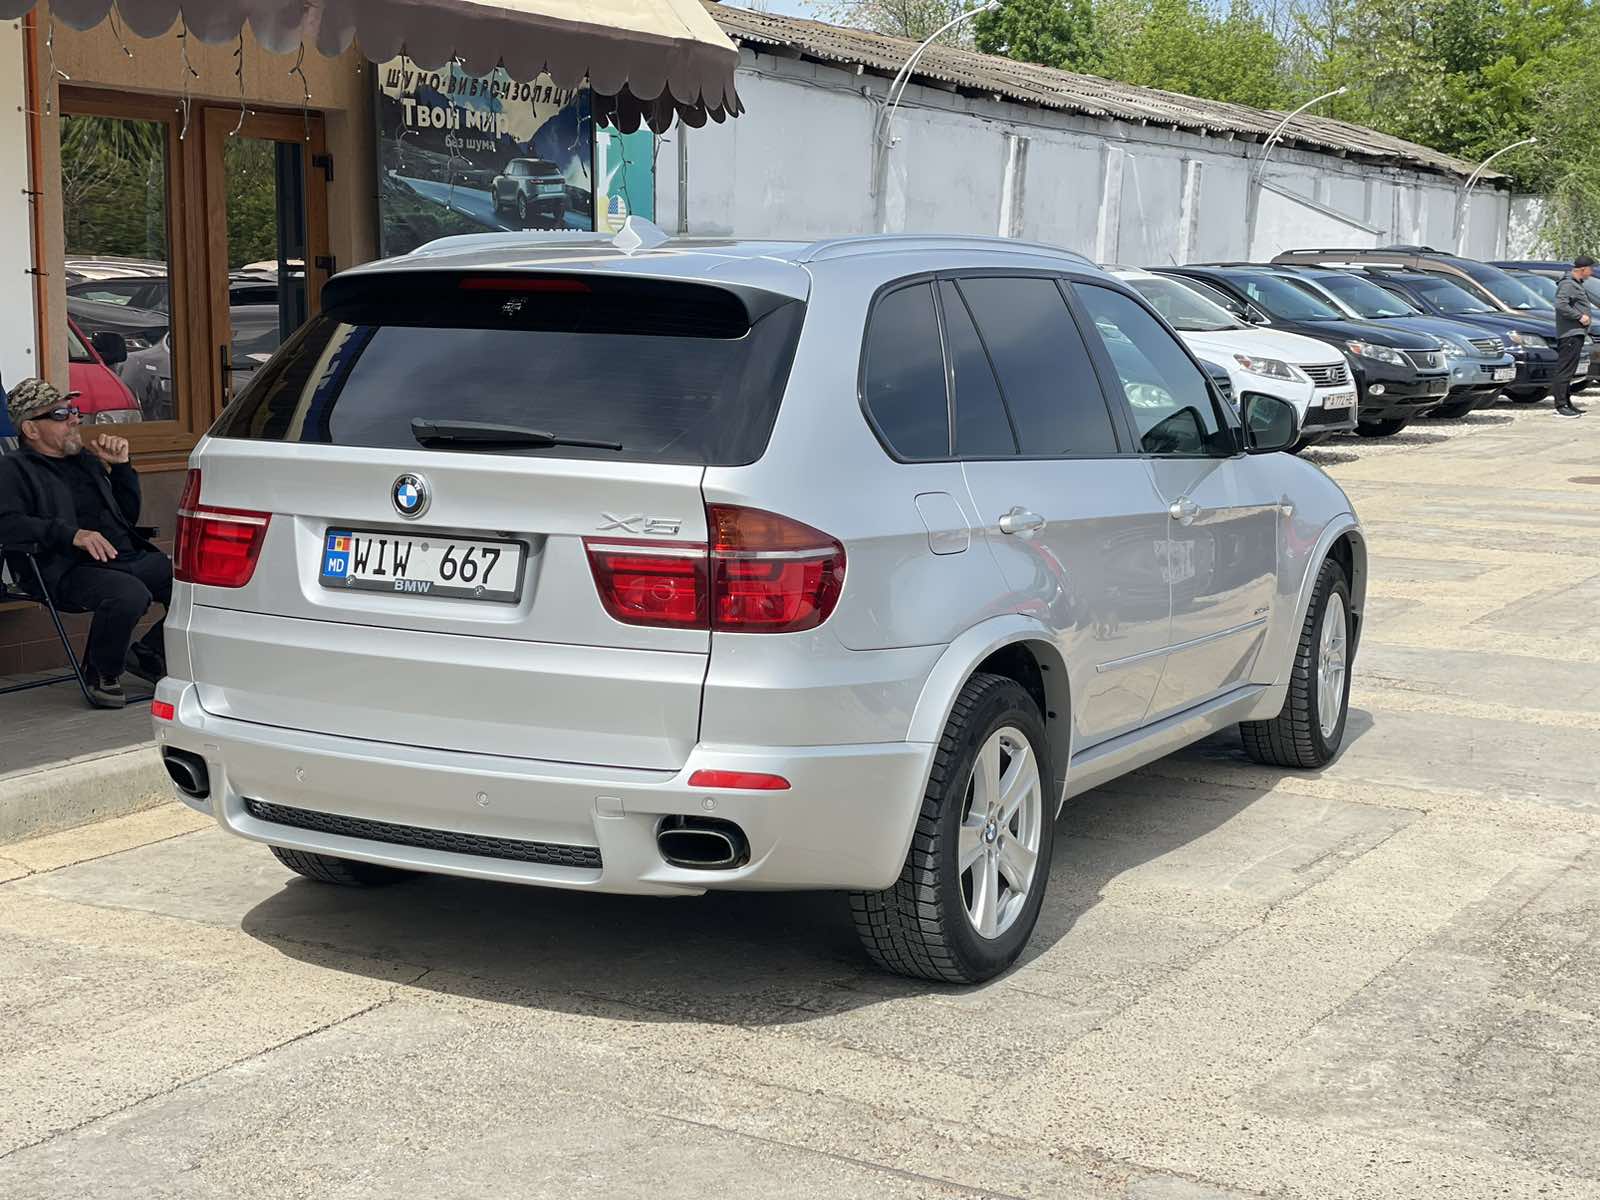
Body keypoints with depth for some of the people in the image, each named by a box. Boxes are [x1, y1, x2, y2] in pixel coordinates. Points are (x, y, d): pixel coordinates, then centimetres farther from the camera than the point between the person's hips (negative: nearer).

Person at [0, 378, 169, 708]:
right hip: (68, 572, -7)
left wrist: (121, 466, 19)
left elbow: (128, 516, 33)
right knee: (129, 594, -37)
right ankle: (102, 674, -9)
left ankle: (149, 654, 7)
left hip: (131, 559, 7)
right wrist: (71, 534, -23)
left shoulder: (86, 461, 28)